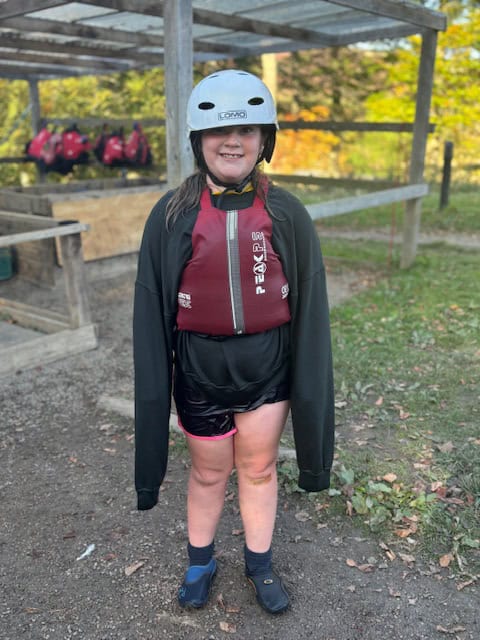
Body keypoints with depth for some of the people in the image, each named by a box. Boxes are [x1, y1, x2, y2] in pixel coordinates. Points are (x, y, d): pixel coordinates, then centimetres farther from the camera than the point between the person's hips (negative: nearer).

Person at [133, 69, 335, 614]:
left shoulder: (286, 215, -6)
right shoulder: (172, 216, -8)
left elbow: (309, 306, -2)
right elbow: (152, 311, -4)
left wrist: (309, 386, 0)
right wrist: (155, 383, -4)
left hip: (268, 366, 1)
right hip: (200, 369, 0)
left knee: (258, 470, 17)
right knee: (209, 472, 18)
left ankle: (259, 564, 42)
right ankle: (200, 562, 44)